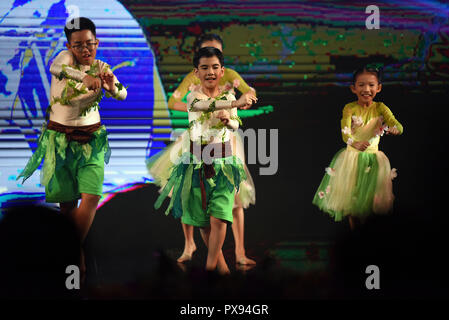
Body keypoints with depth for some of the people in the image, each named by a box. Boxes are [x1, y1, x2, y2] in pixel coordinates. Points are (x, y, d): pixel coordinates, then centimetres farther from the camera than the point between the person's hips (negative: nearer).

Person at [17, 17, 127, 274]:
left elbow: (122, 95, -15)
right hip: (60, 139, -2)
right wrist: (84, 78, -55)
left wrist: (113, 86, -39)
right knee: (68, 201, 2)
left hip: (91, 139, 2)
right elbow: (55, 67, -37)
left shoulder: (101, 68, 0)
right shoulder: (66, 57, -11)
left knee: (91, 197, -12)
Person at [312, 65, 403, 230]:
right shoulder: (350, 108, -9)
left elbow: (398, 126, -16)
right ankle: (353, 227, 21)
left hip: (373, 156, 1)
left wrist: (395, 129, -43)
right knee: (350, 191, 2)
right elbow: (345, 133, -22)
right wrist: (355, 144, -44)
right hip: (352, 154, -1)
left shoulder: (380, 108, -5)